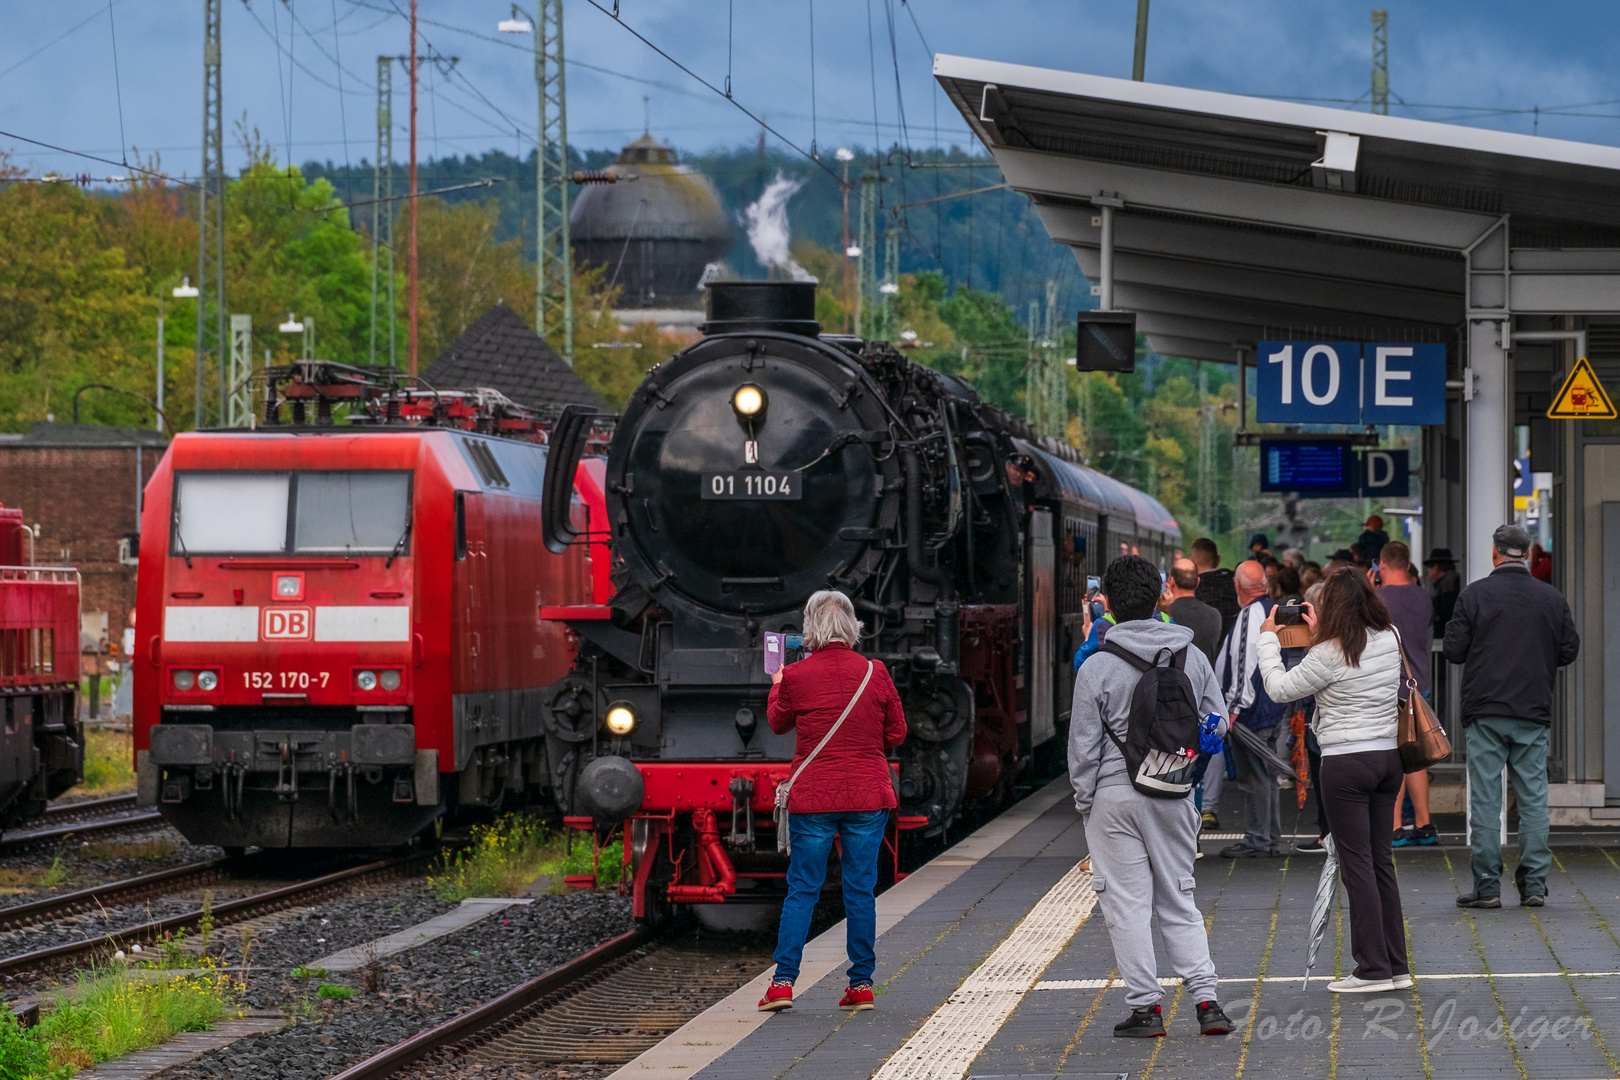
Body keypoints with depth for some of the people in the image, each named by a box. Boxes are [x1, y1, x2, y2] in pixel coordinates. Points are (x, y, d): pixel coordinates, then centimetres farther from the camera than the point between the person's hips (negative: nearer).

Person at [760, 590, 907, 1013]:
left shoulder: (796, 677, -7)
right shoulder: (875, 673, -3)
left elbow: (778, 723, 12)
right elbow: (897, 734, 6)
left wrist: (776, 686, 31)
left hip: (812, 798, -1)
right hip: (868, 795, 1)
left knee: (801, 890, 4)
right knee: (860, 890, 6)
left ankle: (783, 982, -1)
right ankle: (861, 985, 8)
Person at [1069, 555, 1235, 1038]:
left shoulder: (1098, 668, -11)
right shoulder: (1191, 657, 1)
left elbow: (1084, 746, -8)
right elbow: (1217, 724, 7)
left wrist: (1084, 800, 4)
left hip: (1115, 795, -4)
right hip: (1174, 795, 4)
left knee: (1127, 903, 3)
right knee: (1178, 900, 13)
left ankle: (1145, 1007, 3)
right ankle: (1206, 1001, 4)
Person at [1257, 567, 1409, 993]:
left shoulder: (1330, 655, -16)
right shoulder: (1390, 642, 4)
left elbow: (1280, 688, -6)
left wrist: (1268, 638, 7)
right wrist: (1319, 634, 27)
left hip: (1347, 762, -7)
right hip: (1388, 756, 7)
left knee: (1357, 863, -2)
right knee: (1381, 860, 13)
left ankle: (1374, 969, -2)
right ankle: (1396, 965, 14)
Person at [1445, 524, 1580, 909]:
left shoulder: (1473, 595, -5)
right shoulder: (1551, 598, 2)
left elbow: (1454, 651, -5)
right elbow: (1570, 650, 7)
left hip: (1486, 711, -2)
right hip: (1533, 713, 2)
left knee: (1485, 801, 0)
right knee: (1534, 799, 6)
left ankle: (1487, 887, -1)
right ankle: (1534, 885, 5)